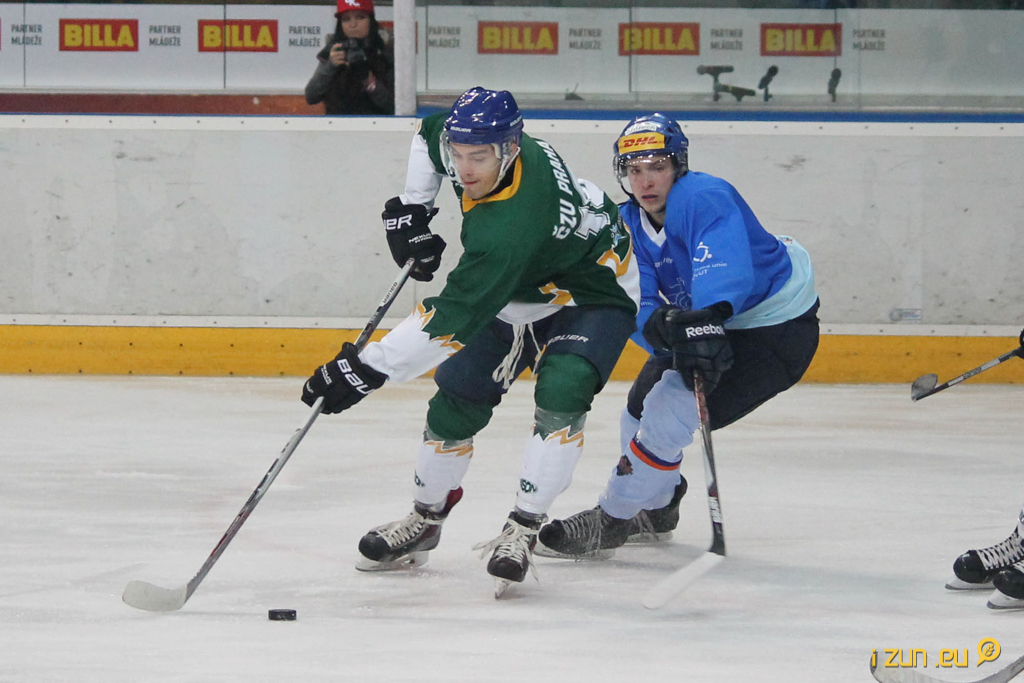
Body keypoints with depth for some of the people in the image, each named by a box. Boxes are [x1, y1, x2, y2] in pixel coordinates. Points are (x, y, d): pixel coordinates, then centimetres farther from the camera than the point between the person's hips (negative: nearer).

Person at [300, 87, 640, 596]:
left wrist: (367, 369, -45)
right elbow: (430, 135, 9)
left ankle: (523, 529, -21)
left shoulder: (508, 227, -43)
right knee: (458, 397, 3)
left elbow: (452, 317, -46)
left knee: (559, 394, -32)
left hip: (593, 295, -8)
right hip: (520, 293, 8)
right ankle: (425, 519, 22)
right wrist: (412, 208, -1)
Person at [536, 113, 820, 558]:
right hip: (712, 323, 9)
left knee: (672, 408, -19)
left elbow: (726, 267, -46)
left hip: (778, 332, -9)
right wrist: (657, 325, -36)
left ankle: (610, 522, -4)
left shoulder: (705, 198, -28)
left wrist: (708, 318, -64)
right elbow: (634, 304, -12)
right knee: (643, 403, 18)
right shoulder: (630, 223, -2)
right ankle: (656, 511, 43)